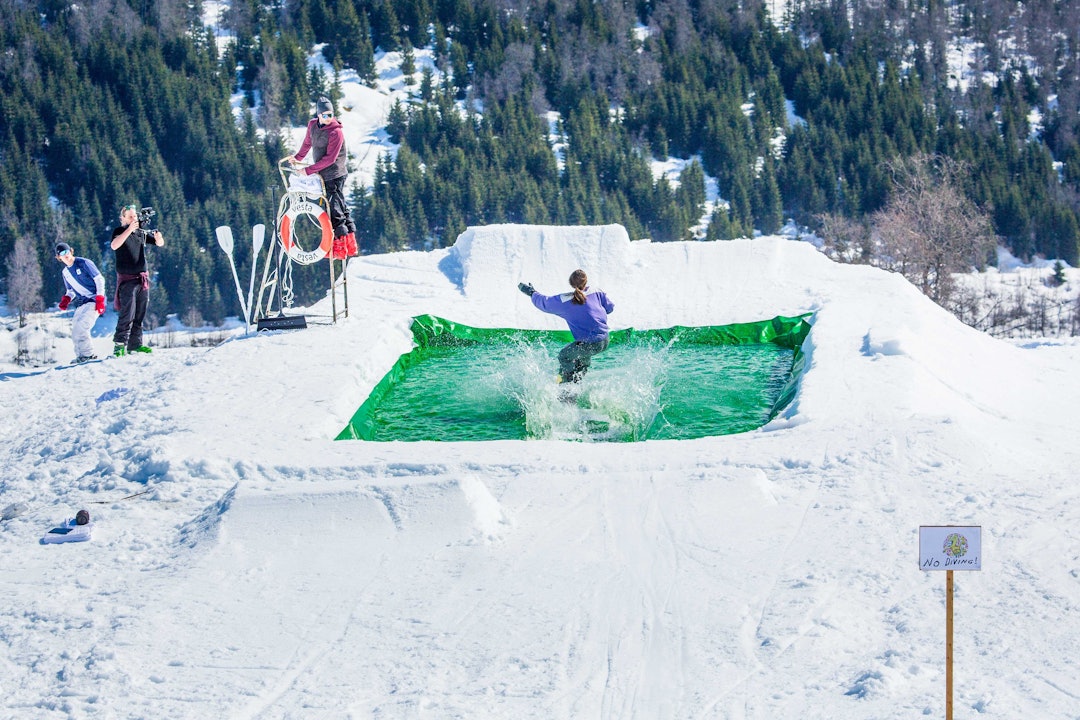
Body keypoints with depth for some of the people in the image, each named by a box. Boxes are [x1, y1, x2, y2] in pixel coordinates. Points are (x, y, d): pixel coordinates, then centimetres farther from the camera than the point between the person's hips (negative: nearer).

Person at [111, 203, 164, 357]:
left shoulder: (142, 233, 10)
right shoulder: (119, 231, -4)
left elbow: (160, 243, 11)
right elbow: (114, 246, -24)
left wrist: (158, 237, -14)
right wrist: (129, 230, -31)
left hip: (143, 277, 6)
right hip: (127, 279, -6)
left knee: (140, 314, 8)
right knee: (127, 314, -15)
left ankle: (135, 344, 15)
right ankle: (119, 345, -15)